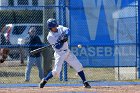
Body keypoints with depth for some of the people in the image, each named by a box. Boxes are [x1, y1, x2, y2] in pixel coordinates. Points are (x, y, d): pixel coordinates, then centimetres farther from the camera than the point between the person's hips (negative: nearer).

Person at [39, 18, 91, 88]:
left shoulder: (60, 28, 2)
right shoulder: (50, 37, -14)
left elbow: (67, 30, -16)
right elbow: (58, 47, -19)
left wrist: (66, 35, -33)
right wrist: (62, 41, -31)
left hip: (67, 52, 6)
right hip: (60, 54, -6)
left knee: (79, 66, 2)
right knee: (56, 71, -14)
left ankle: (85, 82, 8)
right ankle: (44, 80, 6)